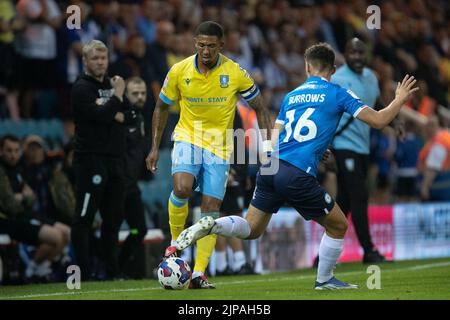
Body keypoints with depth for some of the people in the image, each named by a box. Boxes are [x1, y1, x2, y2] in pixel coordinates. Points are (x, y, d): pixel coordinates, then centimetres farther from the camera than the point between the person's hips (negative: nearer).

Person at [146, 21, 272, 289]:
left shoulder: (235, 73, -10)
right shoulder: (179, 71, -7)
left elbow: (260, 108, 1)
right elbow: (162, 108, 8)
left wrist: (268, 147, -5)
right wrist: (155, 147, 5)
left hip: (219, 146, 0)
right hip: (188, 138, 0)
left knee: (211, 209, -4)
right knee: (182, 188, -27)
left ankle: (199, 274, 0)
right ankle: (175, 242, -3)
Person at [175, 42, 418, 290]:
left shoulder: (291, 96, 19)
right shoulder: (337, 94, 4)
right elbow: (379, 120, 0)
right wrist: (400, 100, 19)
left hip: (271, 167, 5)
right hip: (298, 176, -5)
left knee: (250, 229, 15)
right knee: (338, 226, 14)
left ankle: (211, 225, -10)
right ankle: (324, 280, 22)